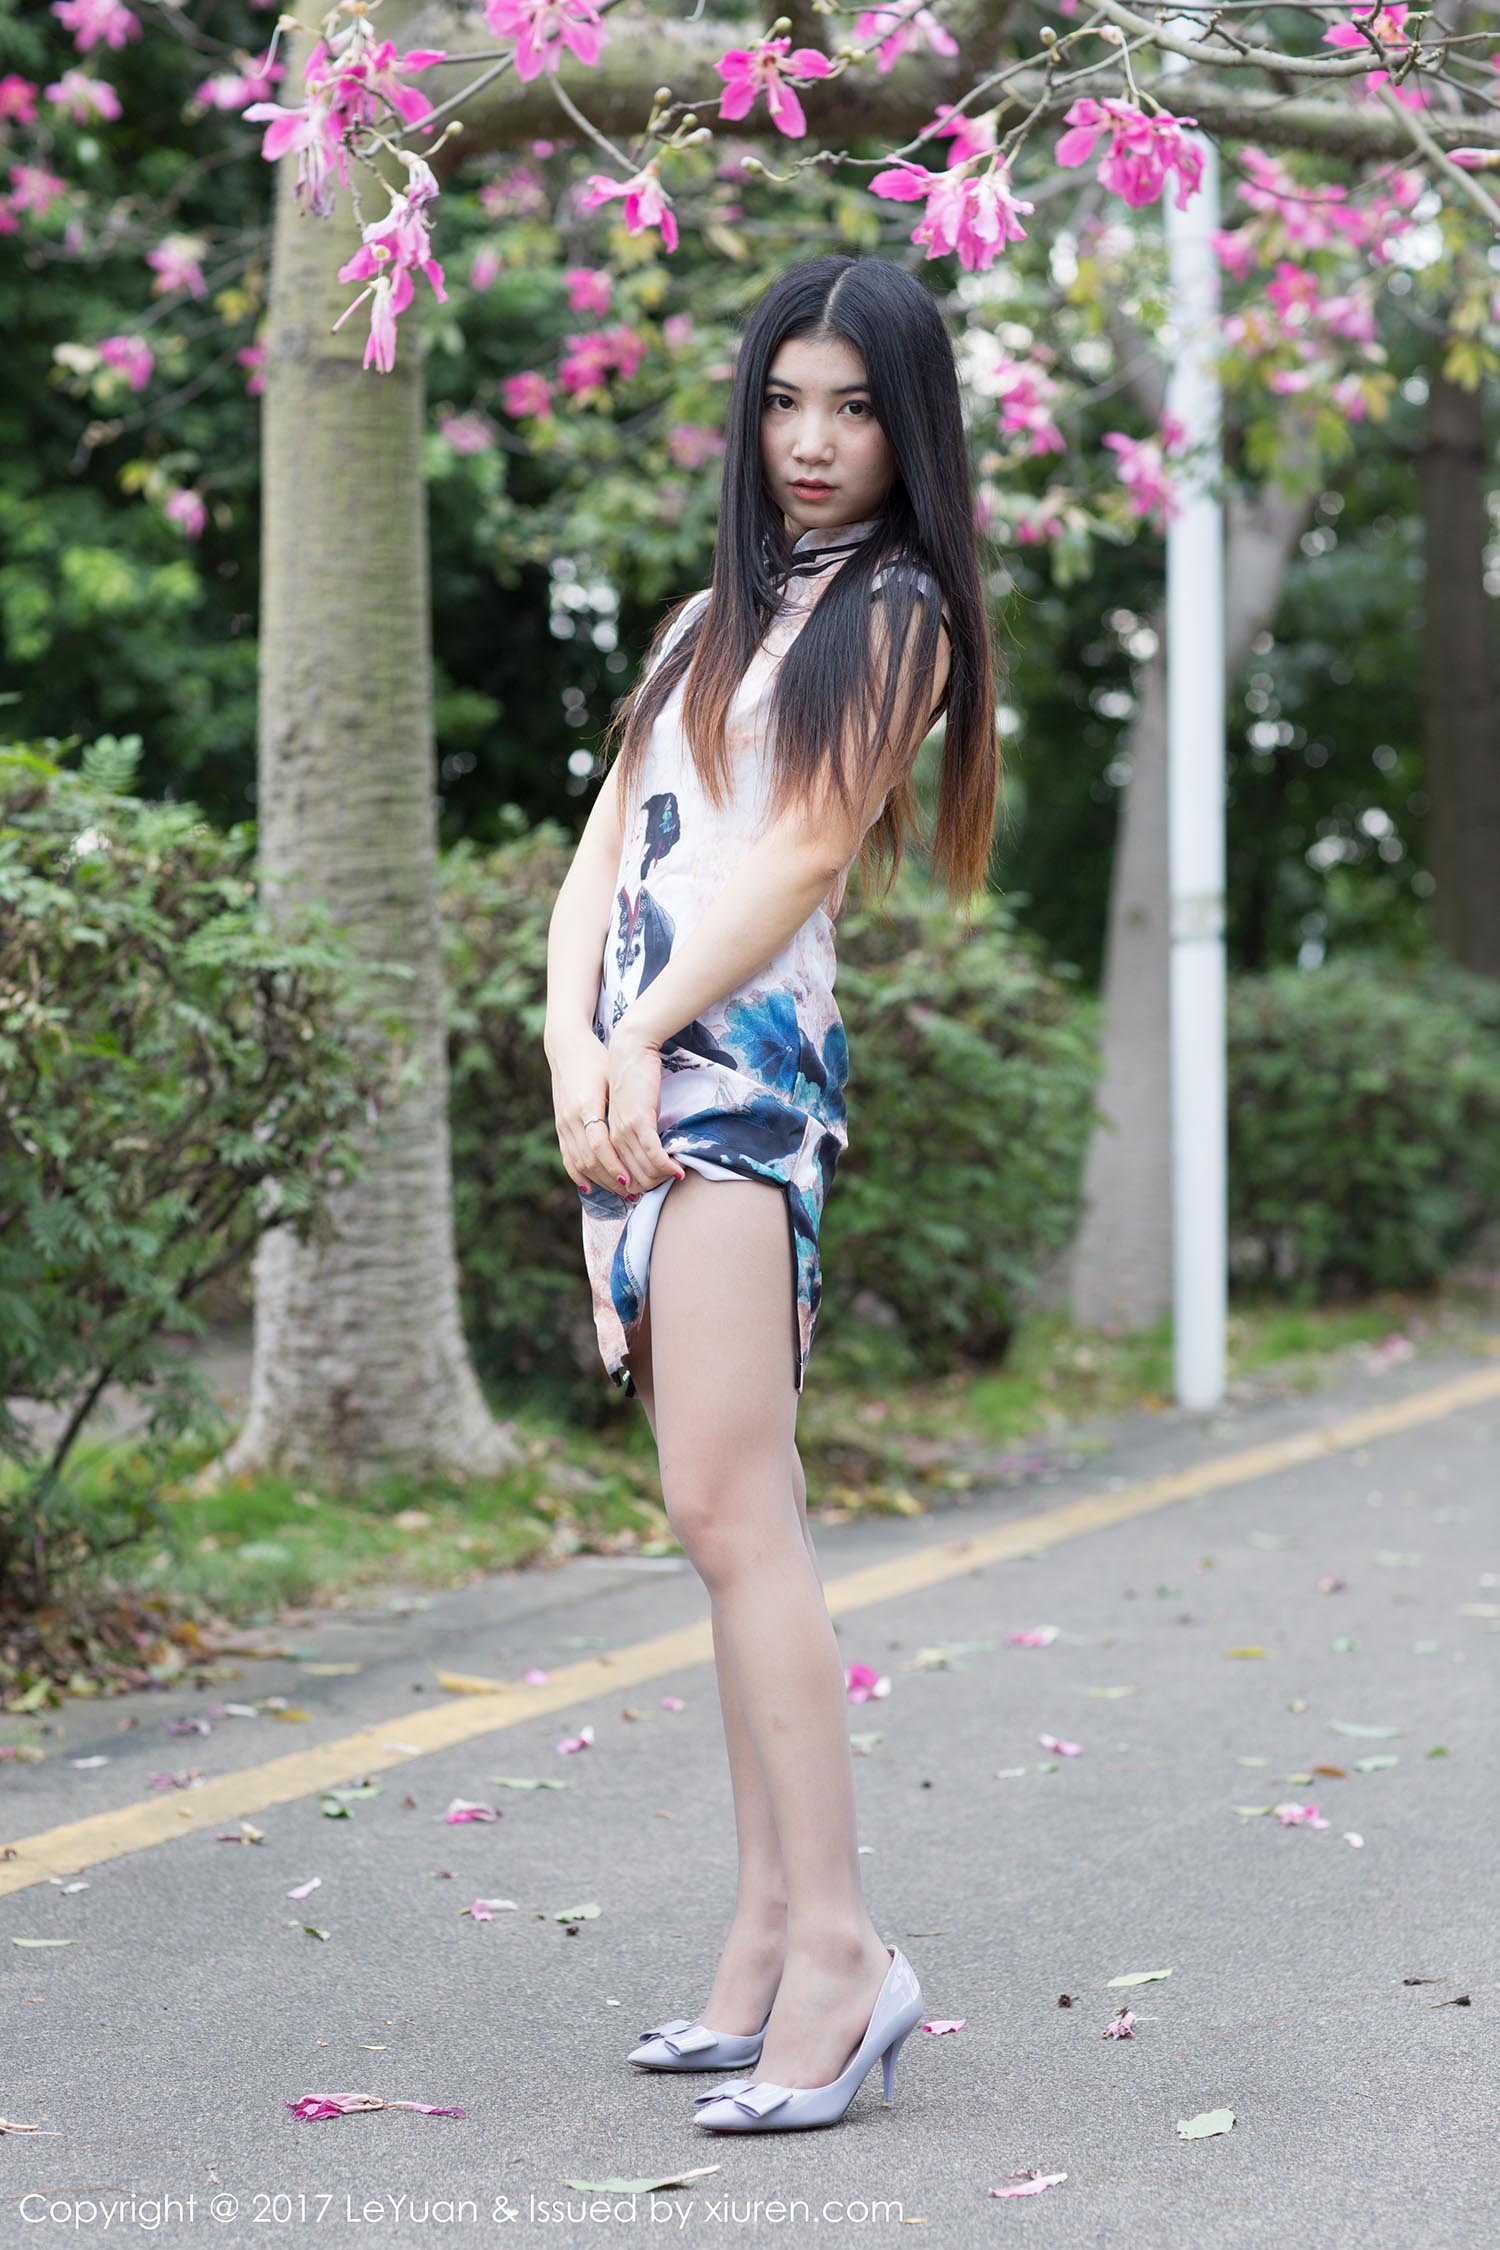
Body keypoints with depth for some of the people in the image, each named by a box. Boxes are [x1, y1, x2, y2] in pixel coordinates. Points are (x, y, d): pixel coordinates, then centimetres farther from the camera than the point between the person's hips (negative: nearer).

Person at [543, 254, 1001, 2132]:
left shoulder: (895, 613, 3)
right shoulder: (708, 619, 24)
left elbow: (798, 856, -7)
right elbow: (599, 863, 15)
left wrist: (643, 1038, -7)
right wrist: (573, 1048, -2)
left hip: (742, 1063, -7)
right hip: (630, 1071, 7)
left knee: (729, 1509, -16)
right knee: (728, 1519, 5)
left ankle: (837, 1945, -17)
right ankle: (770, 1937, 7)